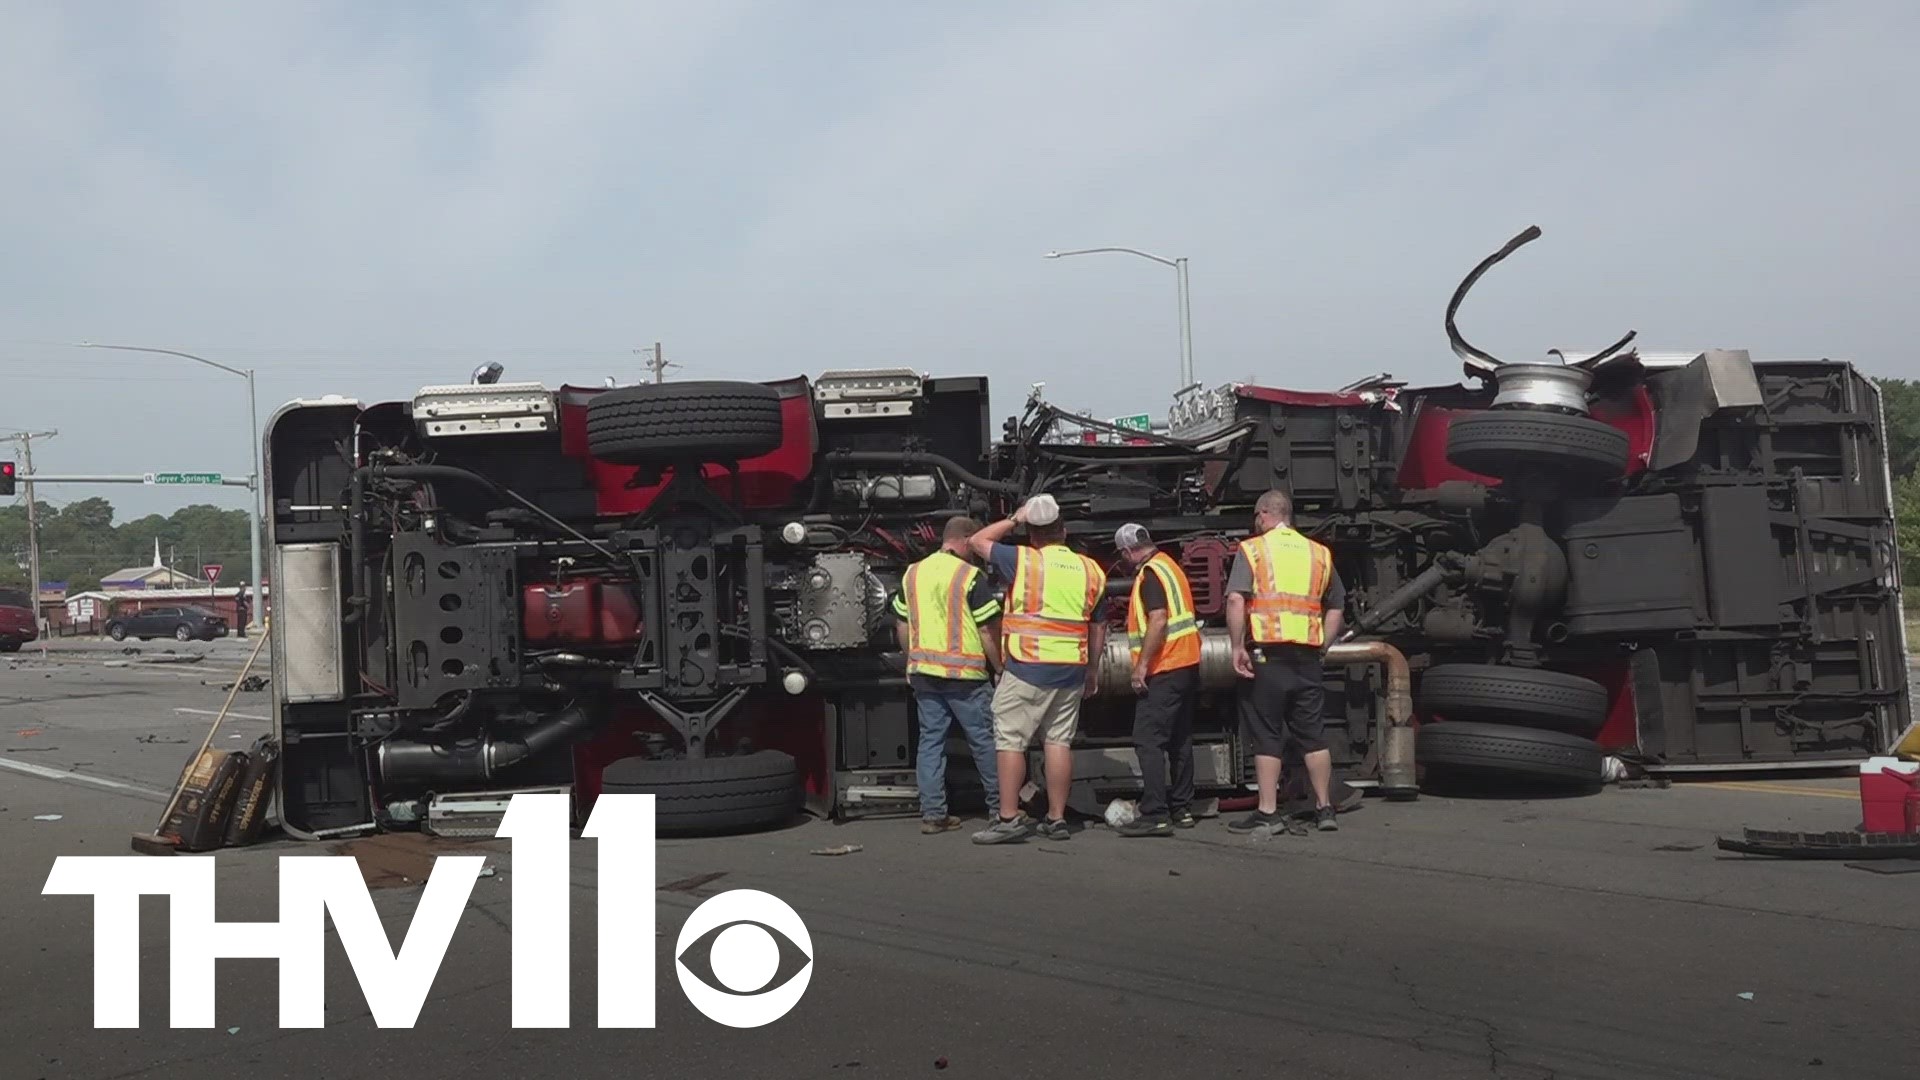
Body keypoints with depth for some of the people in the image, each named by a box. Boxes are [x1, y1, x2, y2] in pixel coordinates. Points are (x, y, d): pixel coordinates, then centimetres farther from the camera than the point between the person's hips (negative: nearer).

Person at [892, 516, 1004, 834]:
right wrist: (1000, 668, -1)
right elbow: (986, 631, -11)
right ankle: (1000, 807, 15)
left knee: (930, 741, 7)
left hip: (923, 672, 5)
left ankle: (932, 813, 6)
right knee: (984, 740, 6)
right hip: (964, 674, -5)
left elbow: (903, 627, 15)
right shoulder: (970, 576, -11)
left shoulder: (912, 573, 8)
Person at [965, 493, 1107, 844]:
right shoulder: (1090, 569, 9)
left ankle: (1009, 818, -3)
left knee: (1011, 740, -1)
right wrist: (1092, 671, 22)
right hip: (1072, 670, 5)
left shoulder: (1023, 560, -5)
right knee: (1059, 742, 9)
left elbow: (979, 541, 7)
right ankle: (1056, 819, 13)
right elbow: (1097, 628, 14)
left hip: (1027, 668, -5)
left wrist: (1013, 520, 15)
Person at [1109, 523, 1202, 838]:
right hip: (1187, 665, 10)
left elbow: (1158, 620, -23)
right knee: (1180, 740, 13)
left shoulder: (1150, 573, -12)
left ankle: (1155, 815, -13)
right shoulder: (1170, 566, 17)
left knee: (1148, 741, -9)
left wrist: (1142, 664, -20)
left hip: (1163, 670, -10)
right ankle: (1181, 809, 19)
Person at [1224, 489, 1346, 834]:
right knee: (1311, 734, 12)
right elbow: (1336, 608, 14)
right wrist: (1321, 649, 15)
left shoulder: (1252, 549, 0)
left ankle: (1268, 813, 2)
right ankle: (1325, 809, 17)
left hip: (1267, 654, -4)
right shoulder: (1319, 553, 14)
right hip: (1308, 656, 4)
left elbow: (1235, 600, -14)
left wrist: (1237, 647, -11)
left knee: (1267, 735, 1)